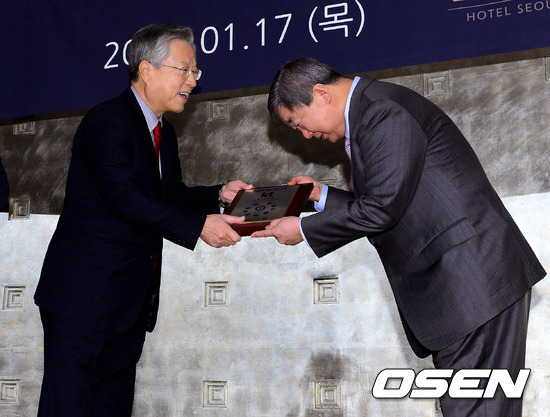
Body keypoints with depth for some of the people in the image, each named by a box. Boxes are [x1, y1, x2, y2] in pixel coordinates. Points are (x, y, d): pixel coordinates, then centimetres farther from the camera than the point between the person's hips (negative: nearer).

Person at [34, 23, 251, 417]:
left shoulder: (164, 133, 16)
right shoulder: (107, 122, -15)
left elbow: (170, 195, 19)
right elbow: (124, 198, -25)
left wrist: (218, 195, 1)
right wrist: (199, 226, -27)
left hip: (133, 296, 9)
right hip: (85, 292, -9)